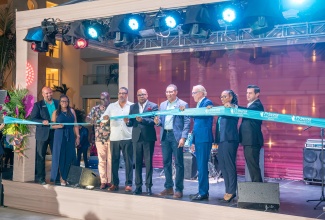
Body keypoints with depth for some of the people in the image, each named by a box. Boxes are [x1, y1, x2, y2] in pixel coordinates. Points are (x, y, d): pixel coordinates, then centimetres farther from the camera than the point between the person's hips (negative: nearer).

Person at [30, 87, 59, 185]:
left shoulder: (58, 103, 10)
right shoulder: (38, 105, 3)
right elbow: (32, 118, -5)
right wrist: (42, 122, -21)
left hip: (55, 133, 2)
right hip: (43, 133, -2)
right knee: (40, 156, 3)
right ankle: (40, 178, 12)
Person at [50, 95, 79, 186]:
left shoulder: (72, 111, 11)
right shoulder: (56, 112, 5)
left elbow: (75, 125, 8)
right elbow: (52, 125, 2)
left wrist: (78, 136, 4)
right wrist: (58, 126, -18)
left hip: (70, 137, 2)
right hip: (59, 136, -2)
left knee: (69, 156, 1)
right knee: (60, 156, -2)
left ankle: (66, 177, 10)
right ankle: (61, 177, 5)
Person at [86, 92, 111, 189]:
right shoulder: (95, 109, 8)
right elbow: (87, 119, 2)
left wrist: (109, 120, -19)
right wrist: (97, 122, -15)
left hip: (111, 137, -1)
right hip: (100, 138, 1)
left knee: (110, 159, 2)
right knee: (101, 160, 3)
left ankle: (110, 181, 9)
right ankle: (103, 181, 8)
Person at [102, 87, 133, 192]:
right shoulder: (111, 106, 12)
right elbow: (102, 118, 4)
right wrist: (105, 117, -19)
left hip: (127, 137, -2)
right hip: (114, 138, 2)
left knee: (128, 162, 0)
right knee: (114, 161, 6)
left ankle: (128, 184, 5)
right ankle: (114, 183, 13)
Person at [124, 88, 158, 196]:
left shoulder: (153, 106, 0)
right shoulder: (133, 107, 12)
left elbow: (153, 121, -12)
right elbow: (131, 123, 7)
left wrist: (142, 120, -26)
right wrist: (128, 122, -15)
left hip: (148, 137, -3)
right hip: (137, 137, 4)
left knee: (148, 162, 1)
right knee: (137, 162, 7)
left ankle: (148, 186, 8)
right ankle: (138, 186, 13)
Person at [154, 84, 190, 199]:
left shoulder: (183, 104, -2)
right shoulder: (162, 105, 15)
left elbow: (187, 122, -7)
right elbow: (161, 120, 17)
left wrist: (183, 137, -15)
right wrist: (157, 122, -7)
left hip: (176, 136, -6)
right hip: (165, 136, 6)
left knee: (178, 163, -2)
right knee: (166, 163, 10)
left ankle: (179, 190, 4)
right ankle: (168, 187, 20)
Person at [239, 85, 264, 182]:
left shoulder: (257, 105, -9)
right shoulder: (250, 105, 22)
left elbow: (248, 111, -28)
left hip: (252, 141, -10)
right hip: (248, 141, 10)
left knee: (253, 165, -9)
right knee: (251, 165, 12)